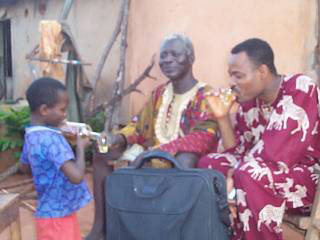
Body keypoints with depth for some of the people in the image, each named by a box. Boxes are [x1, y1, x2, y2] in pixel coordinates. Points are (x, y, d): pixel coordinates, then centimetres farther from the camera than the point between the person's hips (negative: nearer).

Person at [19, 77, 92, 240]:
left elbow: (24, 167, 21)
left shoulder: (32, 135, 3)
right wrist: (80, 147, -18)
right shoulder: (51, 139, -27)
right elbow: (76, 176, -33)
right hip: (56, 217, -9)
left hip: (60, 213, 9)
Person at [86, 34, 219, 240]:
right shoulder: (159, 93, 10)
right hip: (153, 158, 7)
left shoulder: (205, 96, -12)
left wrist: (155, 152, -34)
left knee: (185, 157, -40)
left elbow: (203, 139, -26)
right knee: (102, 155, -2)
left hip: (183, 162, -6)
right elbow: (140, 126, 13)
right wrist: (118, 139, -10)